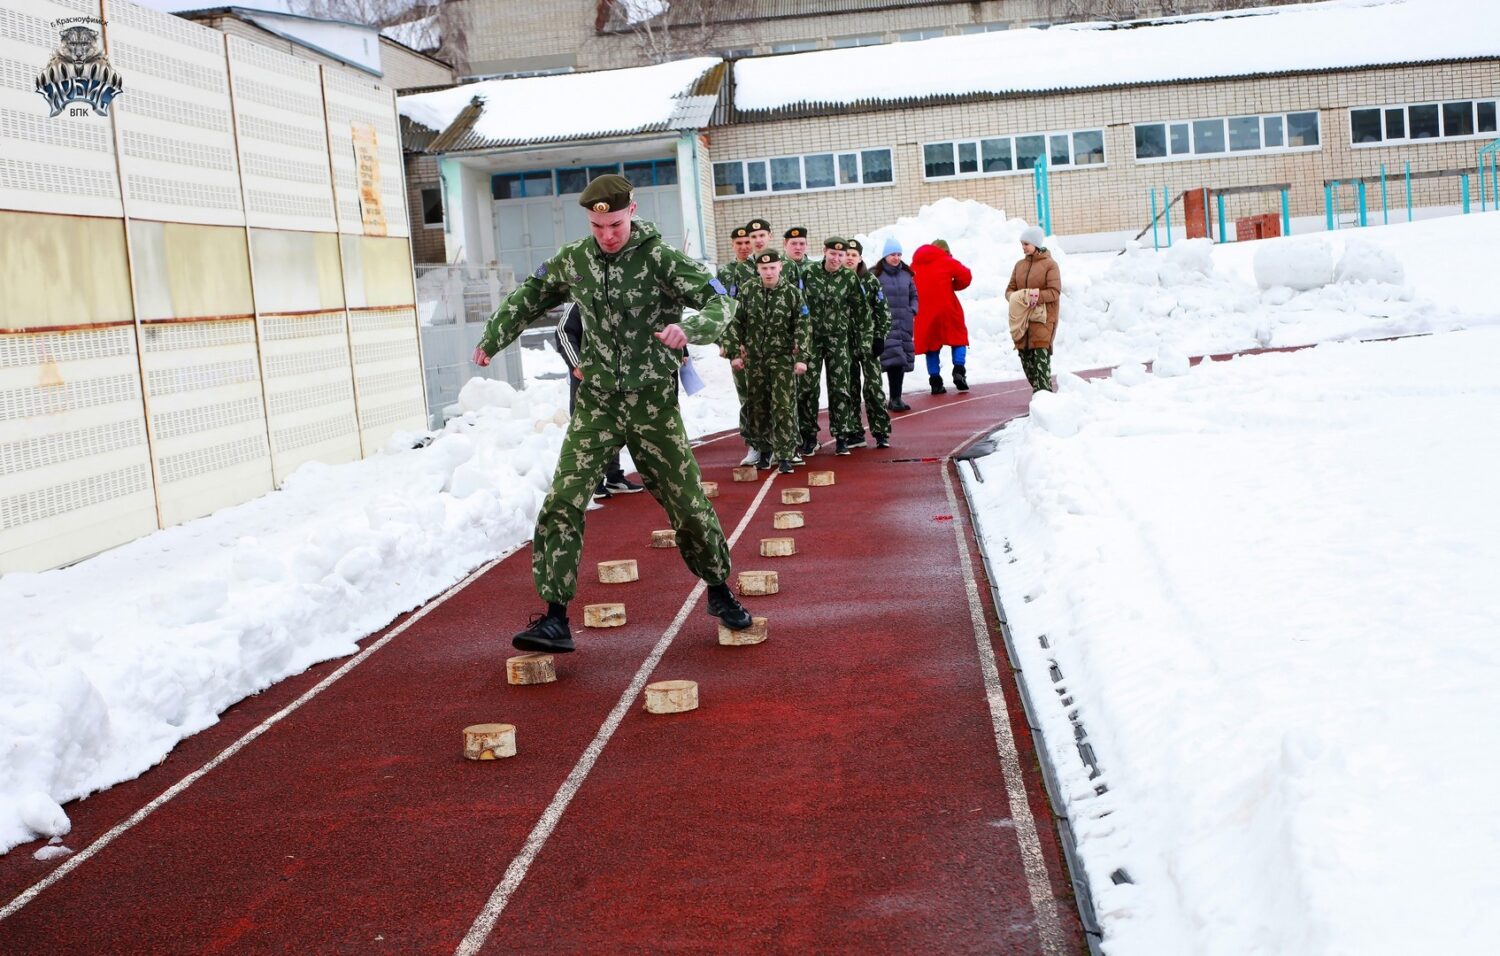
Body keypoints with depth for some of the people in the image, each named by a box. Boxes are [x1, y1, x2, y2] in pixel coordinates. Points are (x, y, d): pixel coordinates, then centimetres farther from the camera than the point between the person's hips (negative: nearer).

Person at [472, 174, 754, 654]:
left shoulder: (660, 258, -10)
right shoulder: (572, 260, 2)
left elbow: (722, 302, -16)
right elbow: (528, 299, 21)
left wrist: (689, 329, -36)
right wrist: (491, 341, 25)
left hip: (653, 403, -2)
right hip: (596, 403, 2)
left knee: (687, 503, 6)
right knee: (562, 503, -10)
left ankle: (720, 592, 29)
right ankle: (555, 619, -6)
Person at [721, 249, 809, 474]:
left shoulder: (792, 293, -3)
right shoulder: (748, 292, 1)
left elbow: (803, 327, -3)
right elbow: (735, 323, 6)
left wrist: (801, 357, -9)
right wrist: (735, 353, 1)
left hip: (783, 357, -2)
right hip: (754, 359, 2)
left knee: (784, 406, -7)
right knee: (757, 406, 7)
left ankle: (784, 455, -5)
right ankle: (764, 449, 23)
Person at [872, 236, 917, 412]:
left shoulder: (906, 274, 14)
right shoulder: (876, 275, -5)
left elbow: (913, 295, 22)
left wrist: (913, 310, 7)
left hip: (904, 322, 6)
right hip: (885, 323, -6)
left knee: (903, 359, 6)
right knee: (894, 357, -16)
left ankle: (896, 399, 14)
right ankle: (895, 399, -14)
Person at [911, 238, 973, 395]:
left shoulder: (915, 264, 9)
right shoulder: (947, 261, -1)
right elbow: (965, 277, -5)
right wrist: (951, 286, 10)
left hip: (924, 312, 3)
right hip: (947, 310, -3)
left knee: (931, 345, 10)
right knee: (959, 338, 13)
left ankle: (935, 381, 5)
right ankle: (959, 370, -5)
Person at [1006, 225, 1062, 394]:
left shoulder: (1050, 264, -2)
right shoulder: (1020, 265, 15)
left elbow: (1055, 291, -9)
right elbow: (1009, 289, 14)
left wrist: (1037, 296, -23)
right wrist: (1015, 298, -10)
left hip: (1043, 317, -6)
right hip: (1022, 318, 6)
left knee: (1041, 353, -14)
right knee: (1025, 355, 5)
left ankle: (1044, 391, -15)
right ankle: (1037, 389, 17)